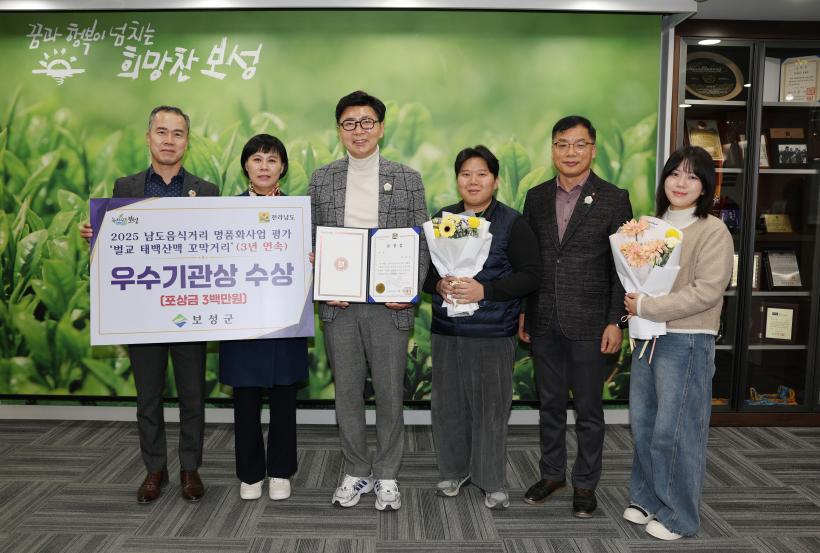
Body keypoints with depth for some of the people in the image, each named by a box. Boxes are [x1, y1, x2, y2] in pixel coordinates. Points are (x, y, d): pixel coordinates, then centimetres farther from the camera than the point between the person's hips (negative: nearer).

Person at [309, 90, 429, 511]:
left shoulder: (407, 179, 2)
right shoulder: (321, 179, 6)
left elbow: (421, 244, 3)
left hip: (389, 304, -1)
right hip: (338, 306, 2)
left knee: (390, 393, 7)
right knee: (347, 392, 11)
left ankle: (386, 475, 26)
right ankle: (356, 472, 29)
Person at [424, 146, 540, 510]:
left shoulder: (512, 223, -2)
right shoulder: (441, 219, 10)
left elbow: (531, 274, -8)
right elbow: (422, 267, 12)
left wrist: (485, 290, -18)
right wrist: (438, 284, -10)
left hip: (493, 333, -3)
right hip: (446, 330, 4)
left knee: (491, 406, 3)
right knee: (448, 404, 9)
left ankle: (491, 481, 20)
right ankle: (454, 470, 29)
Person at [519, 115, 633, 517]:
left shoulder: (613, 199, -3)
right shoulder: (536, 197, 7)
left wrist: (615, 322, -8)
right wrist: (521, 312, 7)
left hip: (588, 323, -3)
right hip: (543, 321, 3)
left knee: (588, 408, 8)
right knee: (550, 404, 14)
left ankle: (585, 483, 25)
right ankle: (552, 473, 31)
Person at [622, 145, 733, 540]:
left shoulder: (713, 231, -9)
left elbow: (707, 291, -18)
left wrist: (646, 308, -17)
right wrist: (631, 300, -3)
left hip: (686, 343, -6)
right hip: (647, 338, 6)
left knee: (674, 431, 2)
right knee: (642, 424, 14)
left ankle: (678, 515, 20)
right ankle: (647, 498, 32)